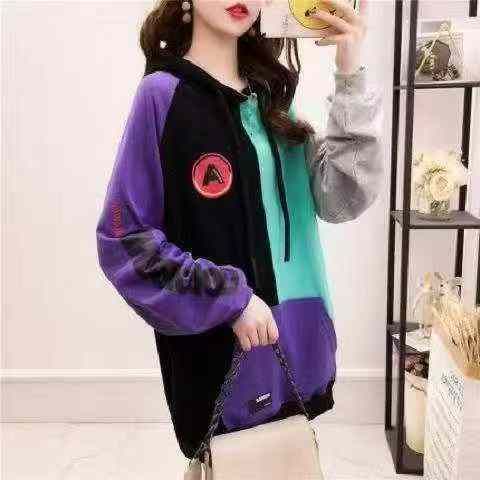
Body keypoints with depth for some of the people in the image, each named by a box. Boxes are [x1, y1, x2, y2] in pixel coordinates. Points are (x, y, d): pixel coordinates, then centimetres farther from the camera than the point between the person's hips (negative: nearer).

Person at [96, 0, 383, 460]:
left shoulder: (272, 94, 6)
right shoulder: (163, 94, -11)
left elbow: (343, 199, -3)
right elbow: (124, 239, -12)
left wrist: (351, 80, -11)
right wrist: (228, 299, -17)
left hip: (296, 335, 6)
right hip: (216, 347, -5)